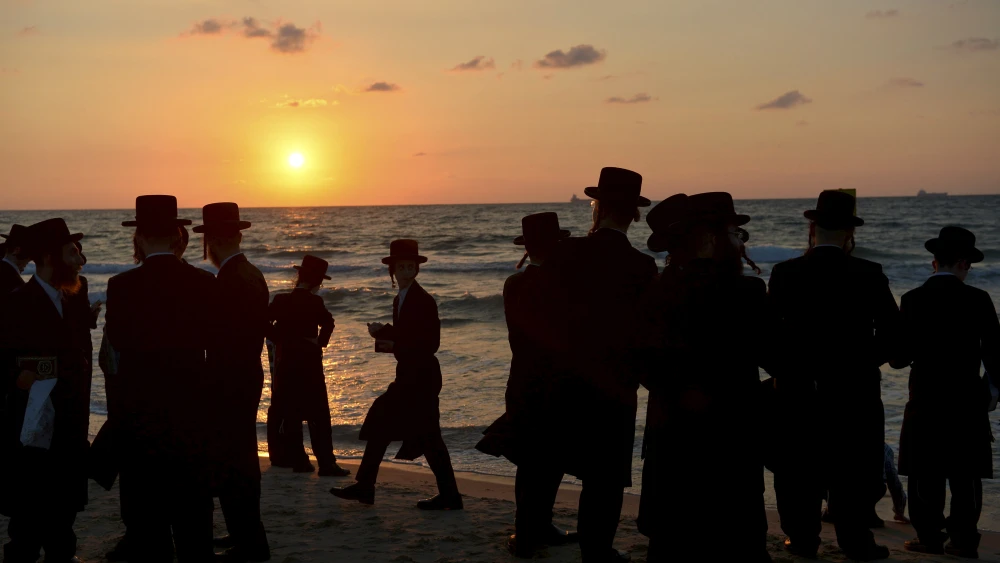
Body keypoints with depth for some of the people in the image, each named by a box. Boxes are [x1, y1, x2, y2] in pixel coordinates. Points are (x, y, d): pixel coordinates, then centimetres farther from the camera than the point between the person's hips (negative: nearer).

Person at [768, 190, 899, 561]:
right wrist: (866, 360, 9)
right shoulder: (869, 274, -7)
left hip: (797, 388, 1)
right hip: (854, 388, -1)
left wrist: (783, 368, 9)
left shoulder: (785, 273, -6)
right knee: (852, 467, 8)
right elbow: (891, 330, -6)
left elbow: (771, 329, -5)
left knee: (799, 466, 10)